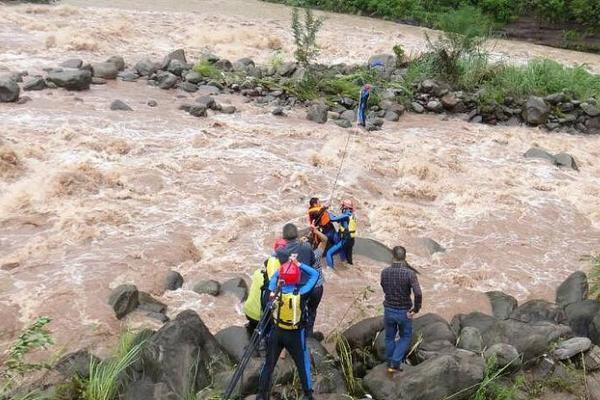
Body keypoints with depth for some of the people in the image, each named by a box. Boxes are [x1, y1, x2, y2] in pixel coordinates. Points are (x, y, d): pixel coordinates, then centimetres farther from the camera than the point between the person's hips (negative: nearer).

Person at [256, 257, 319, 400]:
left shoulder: (275, 290, -17)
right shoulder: (301, 292, -24)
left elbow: (275, 275, 6)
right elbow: (315, 274, -12)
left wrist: (287, 264, 2)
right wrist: (298, 264, -12)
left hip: (277, 332, 2)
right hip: (295, 334, -2)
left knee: (269, 364, 16)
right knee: (302, 364, 17)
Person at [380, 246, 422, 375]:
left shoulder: (384, 272, -9)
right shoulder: (410, 273, -21)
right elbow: (418, 294, -27)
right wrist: (416, 309, -14)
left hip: (389, 310, 2)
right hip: (404, 312, -2)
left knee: (390, 337, 21)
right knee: (405, 337, 20)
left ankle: (390, 364, 33)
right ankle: (395, 363, 10)